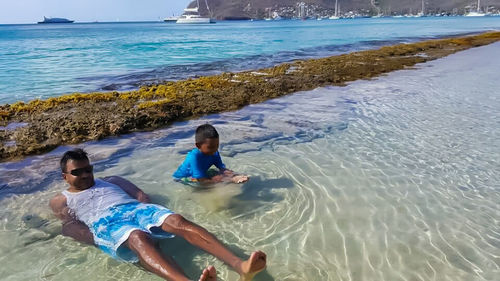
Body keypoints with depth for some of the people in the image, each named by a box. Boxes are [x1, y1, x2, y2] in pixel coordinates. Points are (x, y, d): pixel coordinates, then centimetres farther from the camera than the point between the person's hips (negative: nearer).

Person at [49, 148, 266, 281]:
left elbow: (140, 195, 23)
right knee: (139, 238, -40)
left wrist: (151, 215, 2)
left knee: (178, 221, -29)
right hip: (105, 222, -3)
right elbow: (69, 226, 6)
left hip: (136, 209, 4)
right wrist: (96, 238, -13)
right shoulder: (60, 200, 26)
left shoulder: (110, 181, 34)